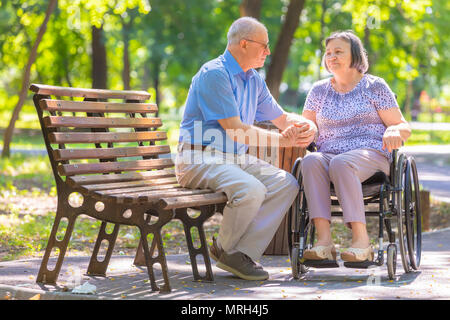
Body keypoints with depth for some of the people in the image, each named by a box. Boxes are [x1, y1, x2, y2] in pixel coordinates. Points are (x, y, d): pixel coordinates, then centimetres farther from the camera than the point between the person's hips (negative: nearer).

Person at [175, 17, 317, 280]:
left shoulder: (254, 80, 16)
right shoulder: (214, 74, -13)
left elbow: (283, 118, 22)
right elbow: (235, 129, -20)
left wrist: (307, 126, -2)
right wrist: (282, 140, -20)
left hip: (237, 157, 9)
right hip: (200, 159, -9)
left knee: (287, 183, -13)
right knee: (251, 189, -33)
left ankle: (244, 252, -13)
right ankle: (224, 249, -6)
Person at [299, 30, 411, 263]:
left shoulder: (374, 86, 10)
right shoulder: (319, 90, 21)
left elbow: (404, 128, 7)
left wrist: (393, 131, -18)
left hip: (370, 154, -3)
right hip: (329, 155, 3)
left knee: (340, 163, -38)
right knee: (310, 161, -33)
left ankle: (361, 241, -41)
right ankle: (324, 241, -43)